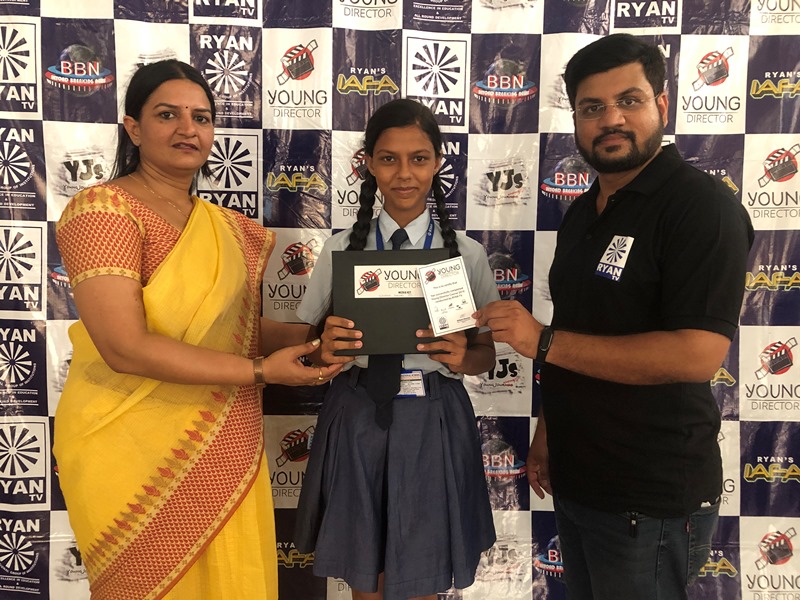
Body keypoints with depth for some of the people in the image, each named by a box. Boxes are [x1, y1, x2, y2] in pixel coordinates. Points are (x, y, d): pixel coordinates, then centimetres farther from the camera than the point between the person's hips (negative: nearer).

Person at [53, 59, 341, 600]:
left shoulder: (226, 227, 9)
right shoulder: (102, 209, -11)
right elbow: (125, 347, -21)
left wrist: (308, 336, -6)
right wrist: (260, 370, -19)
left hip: (225, 455, 6)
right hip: (138, 457, -6)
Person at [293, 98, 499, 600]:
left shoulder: (467, 254, -2)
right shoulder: (341, 249, -1)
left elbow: (486, 354, 2)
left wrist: (460, 357, -20)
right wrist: (324, 349, -20)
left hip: (433, 423, 0)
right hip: (357, 420, 1)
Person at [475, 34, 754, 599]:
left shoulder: (702, 206, -16)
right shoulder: (583, 212, 9)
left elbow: (697, 355, -26)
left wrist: (543, 340, -24)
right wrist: (546, 432, 11)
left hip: (652, 499, -7)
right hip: (576, 479, 8)